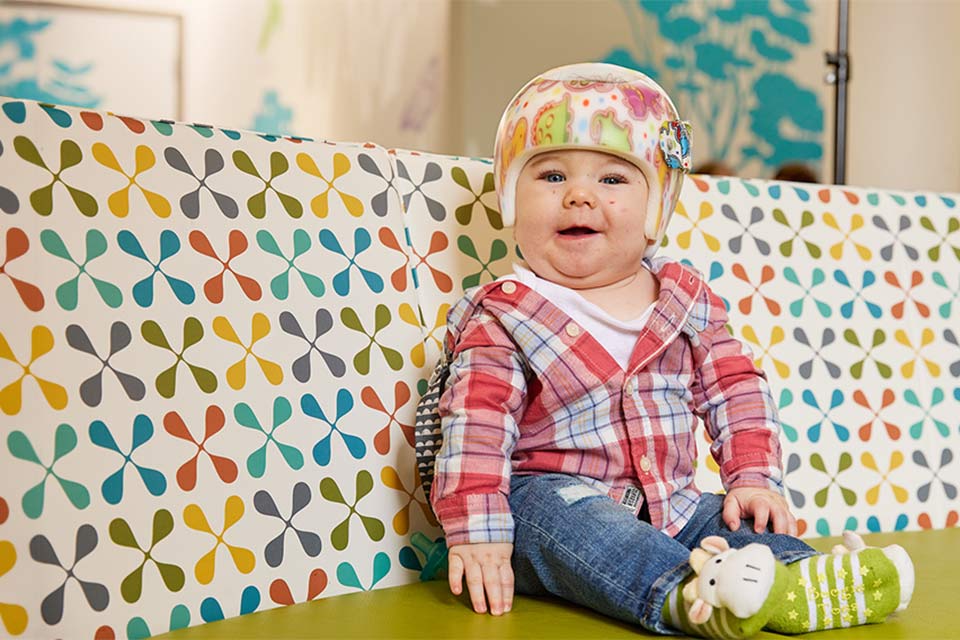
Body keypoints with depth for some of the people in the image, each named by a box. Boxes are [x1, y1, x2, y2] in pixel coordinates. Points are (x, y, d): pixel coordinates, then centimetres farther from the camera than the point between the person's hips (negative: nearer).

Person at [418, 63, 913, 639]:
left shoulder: (685, 299, 6)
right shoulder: (502, 317, -6)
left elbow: (737, 391, 10)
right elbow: (475, 425, -13)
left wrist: (755, 480, -2)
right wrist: (478, 535, -21)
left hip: (667, 504, 5)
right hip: (550, 498, -5)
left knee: (740, 521, -16)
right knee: (565, 515, -34)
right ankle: (681, 591, -55)